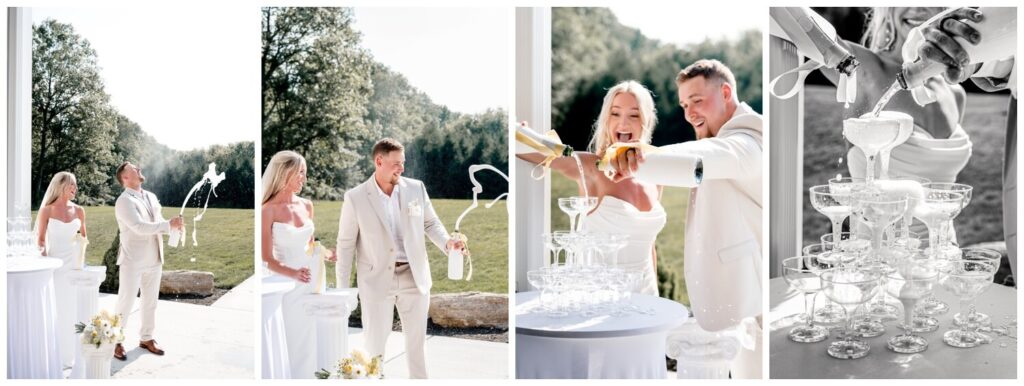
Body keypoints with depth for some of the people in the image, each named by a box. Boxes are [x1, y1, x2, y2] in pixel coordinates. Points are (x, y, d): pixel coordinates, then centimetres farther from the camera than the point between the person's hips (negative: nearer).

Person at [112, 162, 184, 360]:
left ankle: (146, 338, 26)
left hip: (154, 260, 7)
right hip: (132, 261, -7)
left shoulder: (151, 197, 11)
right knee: (125, 303, 2)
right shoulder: (124, 201, -12)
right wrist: (169, 224, -27)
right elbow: (140, 227, -24)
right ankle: (116, 342, 15)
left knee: (150, 302, 14)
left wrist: (175, 225, -10)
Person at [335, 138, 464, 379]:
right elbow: (345, 244, -4)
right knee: (375, 340, 9)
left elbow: (431, 223, 8)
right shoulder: (355, 198, -7)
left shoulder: (416, 188, -2)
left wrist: (447, 242, -13)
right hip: (377, 280, -2)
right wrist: (343, 289, -4)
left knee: (417, 338, 14)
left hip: (414, 276, 2)